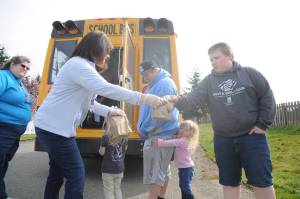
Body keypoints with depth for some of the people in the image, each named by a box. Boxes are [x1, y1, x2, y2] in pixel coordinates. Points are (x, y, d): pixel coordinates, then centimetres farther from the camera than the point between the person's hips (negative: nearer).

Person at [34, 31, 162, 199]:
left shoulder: (83, 67, 15)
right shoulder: (78, 65, -18)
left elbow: (87, 102, 16)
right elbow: (106, 89, -32)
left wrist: (109, 111, 5)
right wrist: (143, 98, -31)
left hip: (52, 127, 10)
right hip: (54, 128, -10)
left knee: (57, 173, 21)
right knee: (76, 174, -4)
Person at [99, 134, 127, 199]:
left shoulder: (106, 137, -18)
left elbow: (102, 152, -12)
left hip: (108, 169, -4)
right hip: (119, 168, 4)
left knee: (109, 190, 10)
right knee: (117, 189, 23)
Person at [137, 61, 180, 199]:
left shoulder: (165, 84, -16)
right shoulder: (153, 86, 15)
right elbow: (148, 108, 19)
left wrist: (144, 130, -14)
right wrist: (143, 129, 8)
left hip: (161, 136, -10)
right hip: (156, 134, 10)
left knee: (155, 172, -1)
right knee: (162, 170, 20)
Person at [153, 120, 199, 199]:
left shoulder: (183, 140, -23)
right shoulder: (180, 139, 7)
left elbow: (172, 142, -34)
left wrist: (159, 142, -40)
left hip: (187, 168, -10)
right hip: (182, 167, 10)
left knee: (186, 186, -2)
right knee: (182, 185, 20)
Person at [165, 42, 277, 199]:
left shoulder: (249, 73, -1)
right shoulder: (209, 81, 3)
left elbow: (267, 97, 1)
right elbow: (194, 99, -10)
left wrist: (263, 124, -4)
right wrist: (178, 100, -30)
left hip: (252, 137, -2)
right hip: (223, 141, 2)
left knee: (262, 182, 8)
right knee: (229, 183, 14)